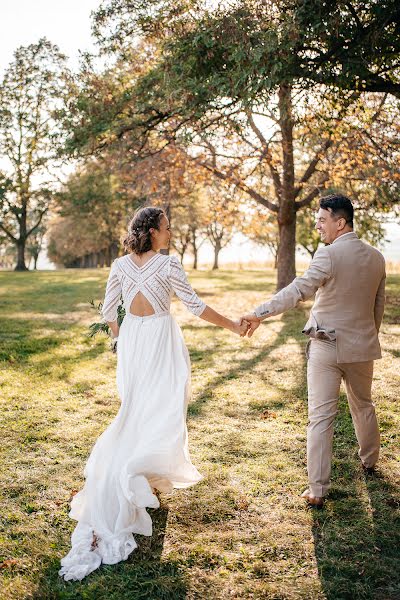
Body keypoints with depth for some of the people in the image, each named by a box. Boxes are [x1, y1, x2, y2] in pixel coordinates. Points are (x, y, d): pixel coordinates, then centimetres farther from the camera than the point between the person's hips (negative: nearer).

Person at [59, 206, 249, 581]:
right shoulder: (168, 265, -12)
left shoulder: (120, 266, 1)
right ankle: (133, 479, 3)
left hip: (130, 342, 5)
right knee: (162, 411, 5)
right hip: (161, 343, -5)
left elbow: (109, 312, 5)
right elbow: (196, 307, -11)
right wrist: (233, 326, -1)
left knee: (136, 411, 19)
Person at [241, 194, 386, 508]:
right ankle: (369, 461, 46)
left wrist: (260, 314, -29)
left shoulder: (329, 255, -16)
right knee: (363, 406, 26)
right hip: (362, 346, 6)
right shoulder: (376, 258, 4)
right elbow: (379, 306, 13)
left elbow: (298, 289, -27)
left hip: (326, 347, -6)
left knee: (321, 418, -2)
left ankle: (317, 491, 0)